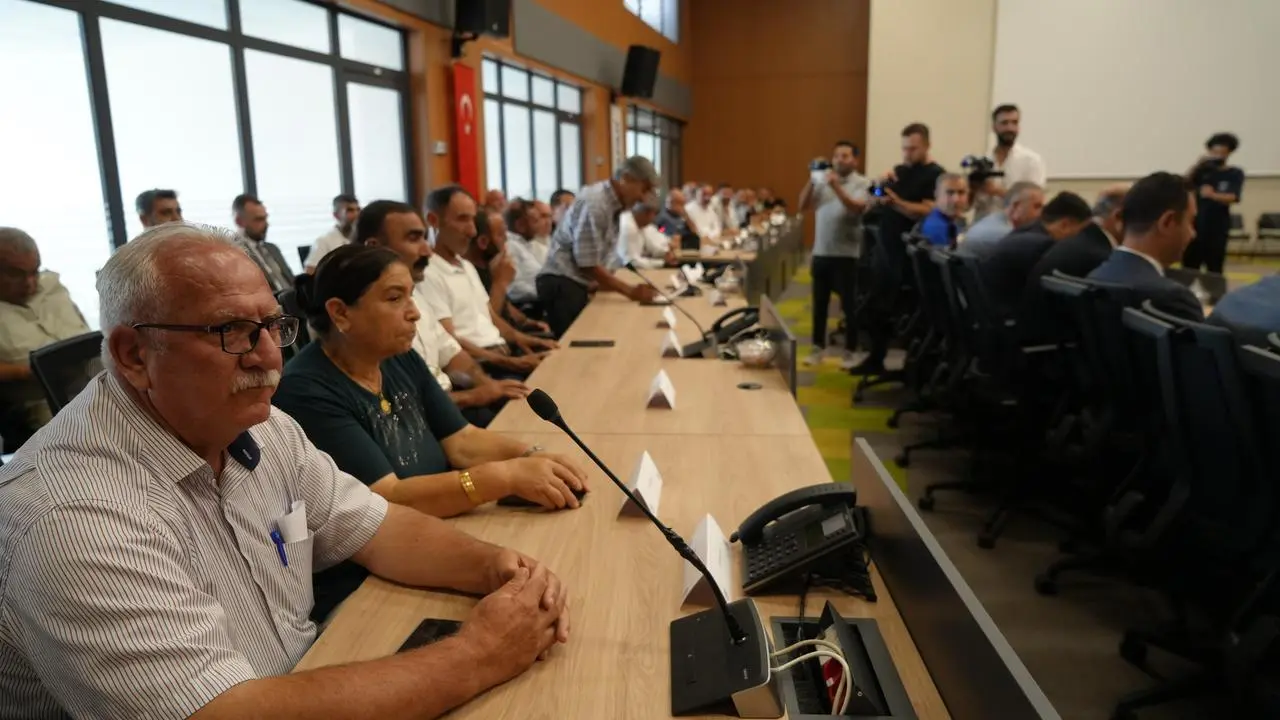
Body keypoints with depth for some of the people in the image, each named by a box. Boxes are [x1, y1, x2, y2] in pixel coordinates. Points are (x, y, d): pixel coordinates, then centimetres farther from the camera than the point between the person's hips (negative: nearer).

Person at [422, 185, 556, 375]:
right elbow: (451, 343, -16)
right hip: (477, 365, -9)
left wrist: (520, 338, 3)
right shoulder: (428, 274, -11)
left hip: (504, 351, 9)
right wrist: (511, 363, -20)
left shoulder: (467, 266, 19)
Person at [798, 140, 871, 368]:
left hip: (847, 254, -4)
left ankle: (849, 352, 10)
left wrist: (837, 187, -27)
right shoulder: (823, 182, 9)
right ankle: (818, 347, 20)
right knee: (819, 303, 10)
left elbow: (857, 207, -19)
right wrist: (811, 180, -7)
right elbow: (803, 206, 5)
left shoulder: (862, 184, -3)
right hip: (821, 252, 4)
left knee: (849, 305, 1)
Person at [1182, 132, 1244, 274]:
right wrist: (1197, 165, -22)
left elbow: (1232, 198, -13)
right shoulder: (1203, 170, 7)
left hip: (1218, 228, -1)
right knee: (1189, 267, 1)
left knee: (1214, 270, 1)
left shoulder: (1235, 174, 2)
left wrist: (1213, 195, -33)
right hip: (1195, 225, 1)